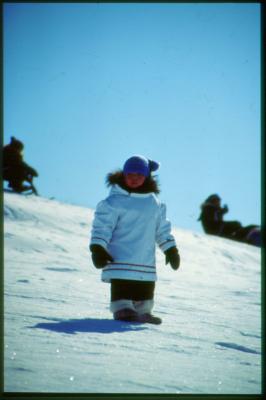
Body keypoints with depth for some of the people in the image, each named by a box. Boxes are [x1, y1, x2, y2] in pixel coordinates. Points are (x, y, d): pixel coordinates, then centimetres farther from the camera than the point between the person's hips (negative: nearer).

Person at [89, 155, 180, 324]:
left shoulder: (155, 204, 11)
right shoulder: (115, 201, -6)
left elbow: (162, 229, 21)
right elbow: (102, 226, -8)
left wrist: (171, 249, 20)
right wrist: (98, 249, -17)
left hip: (146, 262, 5)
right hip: (120, 260, -5)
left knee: (145, 290, 12)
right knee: (122, 290, -13)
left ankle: (142, 312, 25)